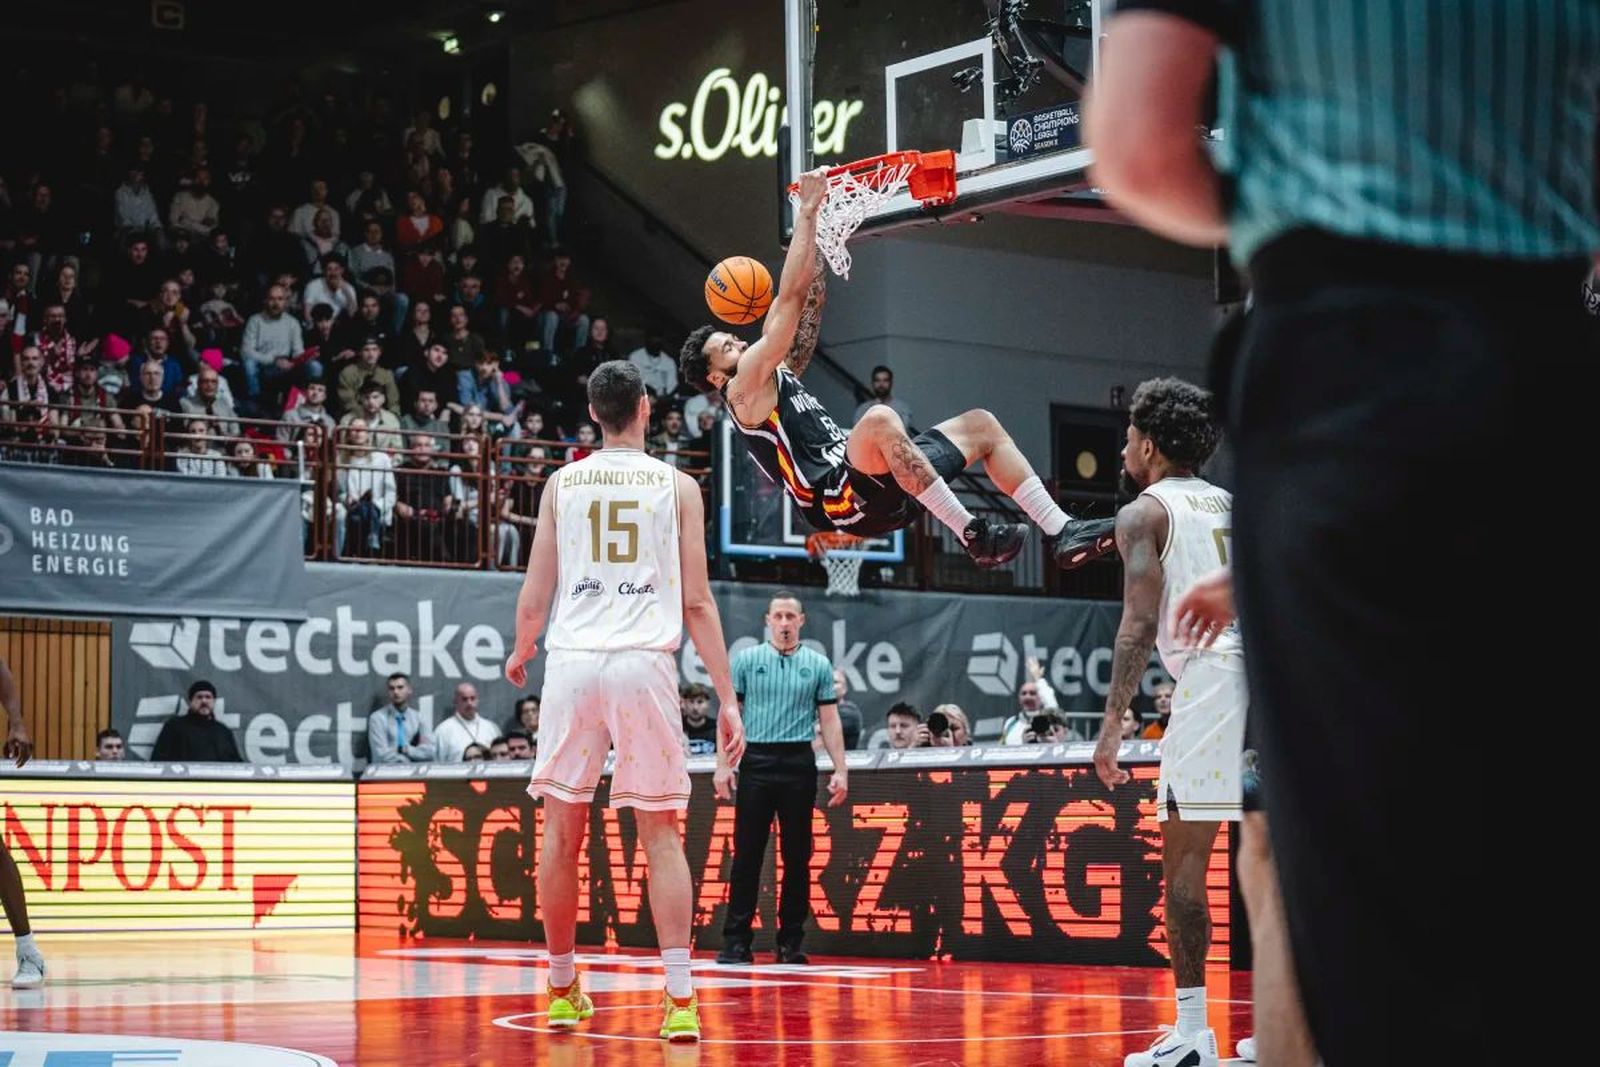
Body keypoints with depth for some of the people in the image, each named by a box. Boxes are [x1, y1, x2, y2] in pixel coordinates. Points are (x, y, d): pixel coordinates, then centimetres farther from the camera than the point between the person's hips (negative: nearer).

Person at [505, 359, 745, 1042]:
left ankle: (563, 991, 19)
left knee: (562, 830, 11)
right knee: (660, 834, 2)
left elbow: (534, 598, 9)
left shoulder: (562, 484, 10)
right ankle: (680, 999, -7)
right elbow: (697, 602, 2)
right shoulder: (677, 487, 6)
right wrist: (727, 698, 4)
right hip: (646, 663, -1)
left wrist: (520, 654, 30)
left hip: (573, 660, 1)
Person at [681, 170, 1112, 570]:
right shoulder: (747, 385, -2)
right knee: (879, 418, -38)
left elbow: (809, 305, 28)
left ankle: (1062, 533, 2)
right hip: (844, 497, -10)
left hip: (879, 485, 10)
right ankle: (972, 535, -37)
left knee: (980, 424, 13)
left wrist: (814, 233, 21)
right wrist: (807, 211, -7)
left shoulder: (778, 375, 26)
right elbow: (790, 296, -8)